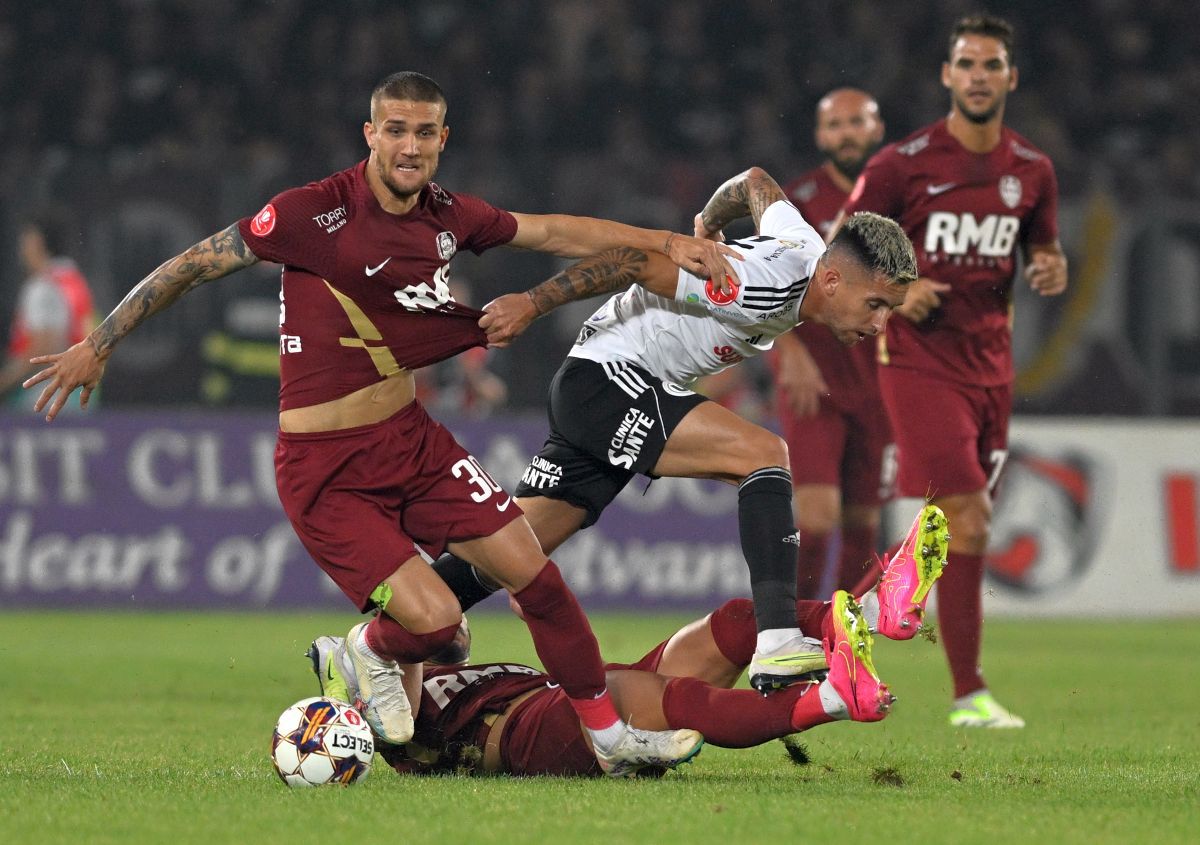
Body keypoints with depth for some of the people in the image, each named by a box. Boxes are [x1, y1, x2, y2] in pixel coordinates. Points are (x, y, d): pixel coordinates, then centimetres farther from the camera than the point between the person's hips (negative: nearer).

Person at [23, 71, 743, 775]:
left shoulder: (447, 215, 3)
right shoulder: (314, 213, -16)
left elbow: (553, 232, 17)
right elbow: (196, 263, -10)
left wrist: (665, 243, 12)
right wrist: (98, 346, -8)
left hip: (411, 438, 6)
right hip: (326, 470, -6)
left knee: (534, 570, 1)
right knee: (433, 619, -18)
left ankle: (609, 734, 18)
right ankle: (375, 652, 20)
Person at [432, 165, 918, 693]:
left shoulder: (810, 249, 1)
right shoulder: (765, 288, -26)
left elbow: (757, 184, 20)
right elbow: (639, 260, -24)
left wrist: (709, 223, 39)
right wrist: (533, 304, -19)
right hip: (606, 377, -10)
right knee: (763, 453, -24)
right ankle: (777, 643, -34)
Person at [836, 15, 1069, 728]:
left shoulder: (1032, 171, 7)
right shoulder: (903, 164, -7)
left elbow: (1042, 255, 21)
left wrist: (1052, 272, -3)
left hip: (992, 365, 5)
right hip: (920, 361, -5)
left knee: (968, 522, 5)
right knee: (969, 517, -14)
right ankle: (970, 695, -11)